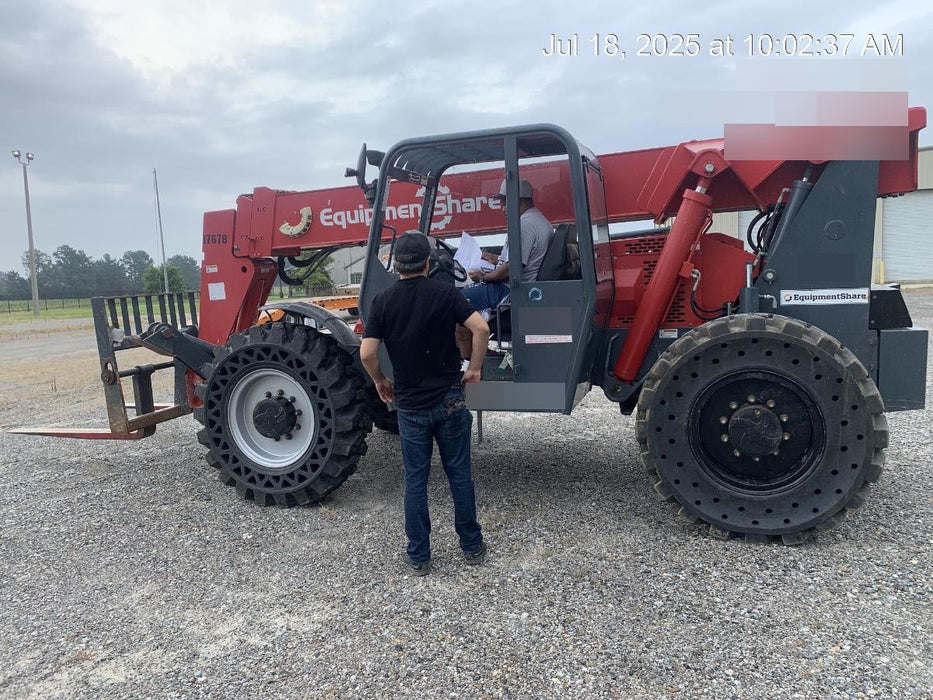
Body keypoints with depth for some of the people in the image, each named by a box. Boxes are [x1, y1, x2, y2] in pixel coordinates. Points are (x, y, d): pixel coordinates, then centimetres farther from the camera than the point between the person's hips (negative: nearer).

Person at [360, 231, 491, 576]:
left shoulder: (383, 300, -4)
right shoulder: (445, 292, -5)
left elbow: (367, 354, -10)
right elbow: (481, 328, -16)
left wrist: (381, 382, 8)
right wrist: (474, 368, -2)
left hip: (410, 405, 0)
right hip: (449, 400, 0)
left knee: (415, 480, 10)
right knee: (459, 474, 12)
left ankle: (418, 556, 19)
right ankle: (472, 546, 25)